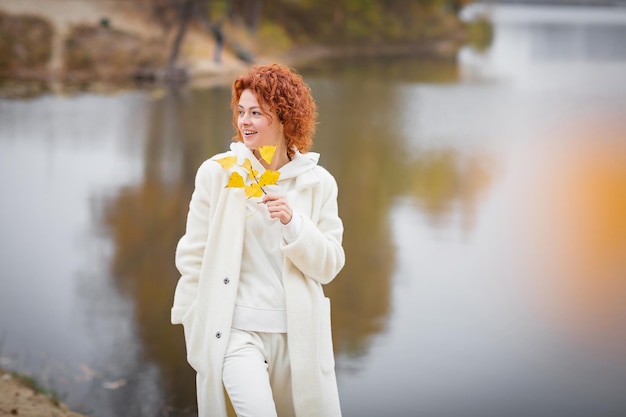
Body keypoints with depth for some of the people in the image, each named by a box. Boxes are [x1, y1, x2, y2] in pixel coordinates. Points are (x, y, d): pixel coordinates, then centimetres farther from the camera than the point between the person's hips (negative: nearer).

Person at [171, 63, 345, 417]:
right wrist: (195, 325, 2)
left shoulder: (318, 182, 1)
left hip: (298, 331, 2)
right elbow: (193, 256, 3)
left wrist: (293, 222, -16)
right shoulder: (217, 173, -3)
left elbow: (329, 266, -1)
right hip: (236, 328, -2)